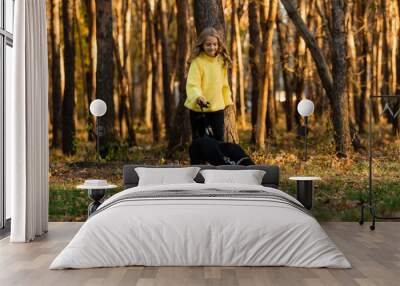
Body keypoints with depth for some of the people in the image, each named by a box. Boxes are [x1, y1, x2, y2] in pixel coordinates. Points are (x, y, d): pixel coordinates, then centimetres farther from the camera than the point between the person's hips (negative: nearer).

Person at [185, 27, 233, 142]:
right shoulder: (197, 61, -13)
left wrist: (227, 100, 15)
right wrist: (198, 97, -39)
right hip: (198, 108, -5)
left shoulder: (222, 61, 6)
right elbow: (192, 84, -22)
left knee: (219, 139, 12)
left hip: (217, 107, 5)